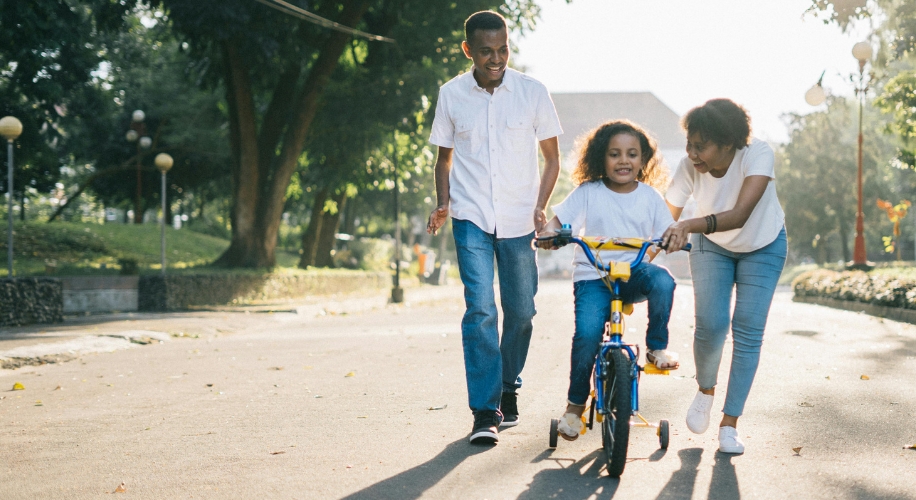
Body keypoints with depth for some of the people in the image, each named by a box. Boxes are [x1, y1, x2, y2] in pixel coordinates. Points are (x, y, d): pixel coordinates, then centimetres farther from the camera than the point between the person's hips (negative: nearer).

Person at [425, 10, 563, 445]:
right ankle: (485, 412, -9)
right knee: (480, 308, -12)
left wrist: (540, 207, -7)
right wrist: (442, 204, -2)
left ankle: (508, 387, 32)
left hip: (519, 219, 1)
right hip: (471, 217, -1)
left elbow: (551, 157, 6)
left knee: (521, 310, 7)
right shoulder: (451, 95, 0)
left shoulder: (532, 92, -3)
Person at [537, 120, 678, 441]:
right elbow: (558, 220, -3)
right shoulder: (588, 193, 1)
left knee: (662, 281, -33)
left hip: (634, 272, 2)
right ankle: (575, 404, -3)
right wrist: (548, 234, -26)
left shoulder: (649, 196, 8)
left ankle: (657, 347, -9)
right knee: (587, 333, -25)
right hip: (593, 276, -2)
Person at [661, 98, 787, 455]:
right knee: (710, 325, -14)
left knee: (748, 332, -8)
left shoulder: (757, 155, -35)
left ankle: (729, 424, 3)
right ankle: (705, 391, 17)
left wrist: (690, 225, -62)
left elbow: (741, 214, -47)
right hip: (712, 247, 1)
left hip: (762, 247, -1)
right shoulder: (690, 167, -27)